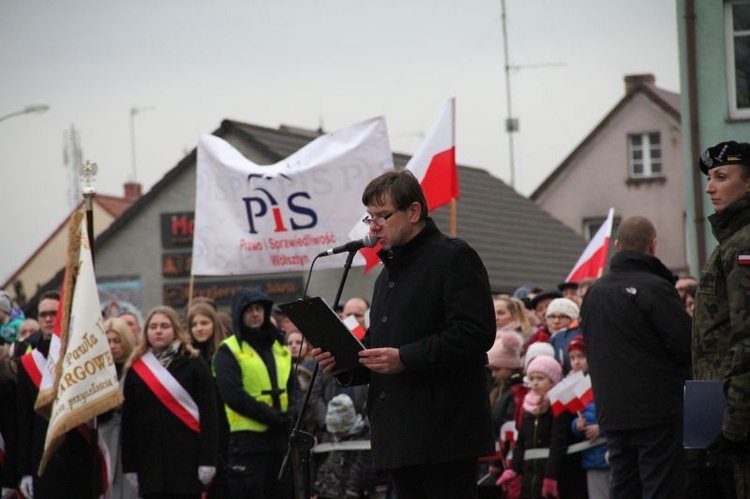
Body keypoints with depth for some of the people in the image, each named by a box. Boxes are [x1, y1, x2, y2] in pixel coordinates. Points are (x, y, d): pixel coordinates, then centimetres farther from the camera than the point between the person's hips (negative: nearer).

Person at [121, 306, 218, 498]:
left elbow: (208, 413, -4)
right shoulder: (136, 368, 10)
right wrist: (129, 465, 4)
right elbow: (128, 419, 10)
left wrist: (207, 459, -11)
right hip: (150, 456, 3)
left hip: (186, 456, -3)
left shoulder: (193, 364, 1)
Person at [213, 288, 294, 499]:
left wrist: (289, 418, -1)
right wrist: (274, 417, -16)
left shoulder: (280, 348, 17)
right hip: (247, 439, -6)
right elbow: (233, 395, -14)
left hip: (280, 438, 6)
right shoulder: (229, 351, -2)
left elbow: (293, 390, 19)